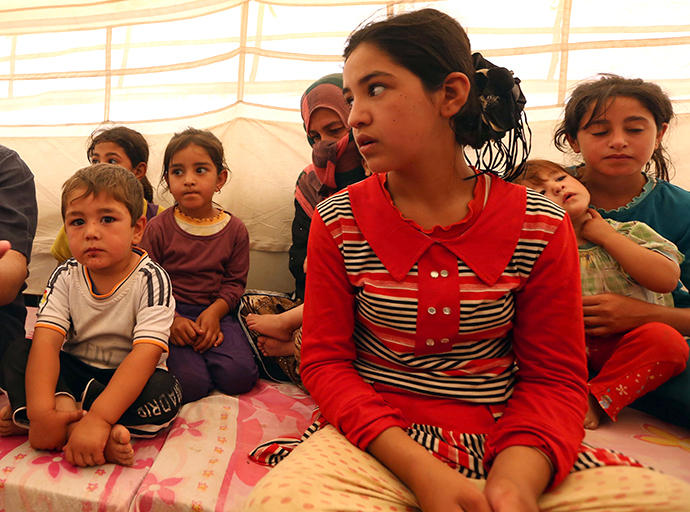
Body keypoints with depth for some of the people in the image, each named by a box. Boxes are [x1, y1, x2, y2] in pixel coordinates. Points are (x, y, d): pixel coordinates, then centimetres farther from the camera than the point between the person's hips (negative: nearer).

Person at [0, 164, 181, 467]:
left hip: (127, 377, -3)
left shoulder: (151, 280, -19)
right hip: (74, 371, 4)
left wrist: (98, 418, -41)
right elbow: (46, 341, -19)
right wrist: (40, 411, -35)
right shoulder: (66, 277, -6)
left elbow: (146, 354, -30)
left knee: (165, 391, -33)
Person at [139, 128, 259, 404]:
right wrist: (170, 319, -17)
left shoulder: (234, 229, 2)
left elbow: (235, 282, 3)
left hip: (216, 312, 2)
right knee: (190, 385, -24)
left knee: (239, 376, -20)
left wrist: (214, 312, -15)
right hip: (169, 313, -2)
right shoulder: (158, 228, -1)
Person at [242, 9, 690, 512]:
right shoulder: (338, 222, -4)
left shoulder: (541, 227, -4)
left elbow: (555, 377, 0)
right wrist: (421, 471, -17)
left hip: (504, 442, 1)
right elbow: (326, 361, -4)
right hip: (378, 445, 0)